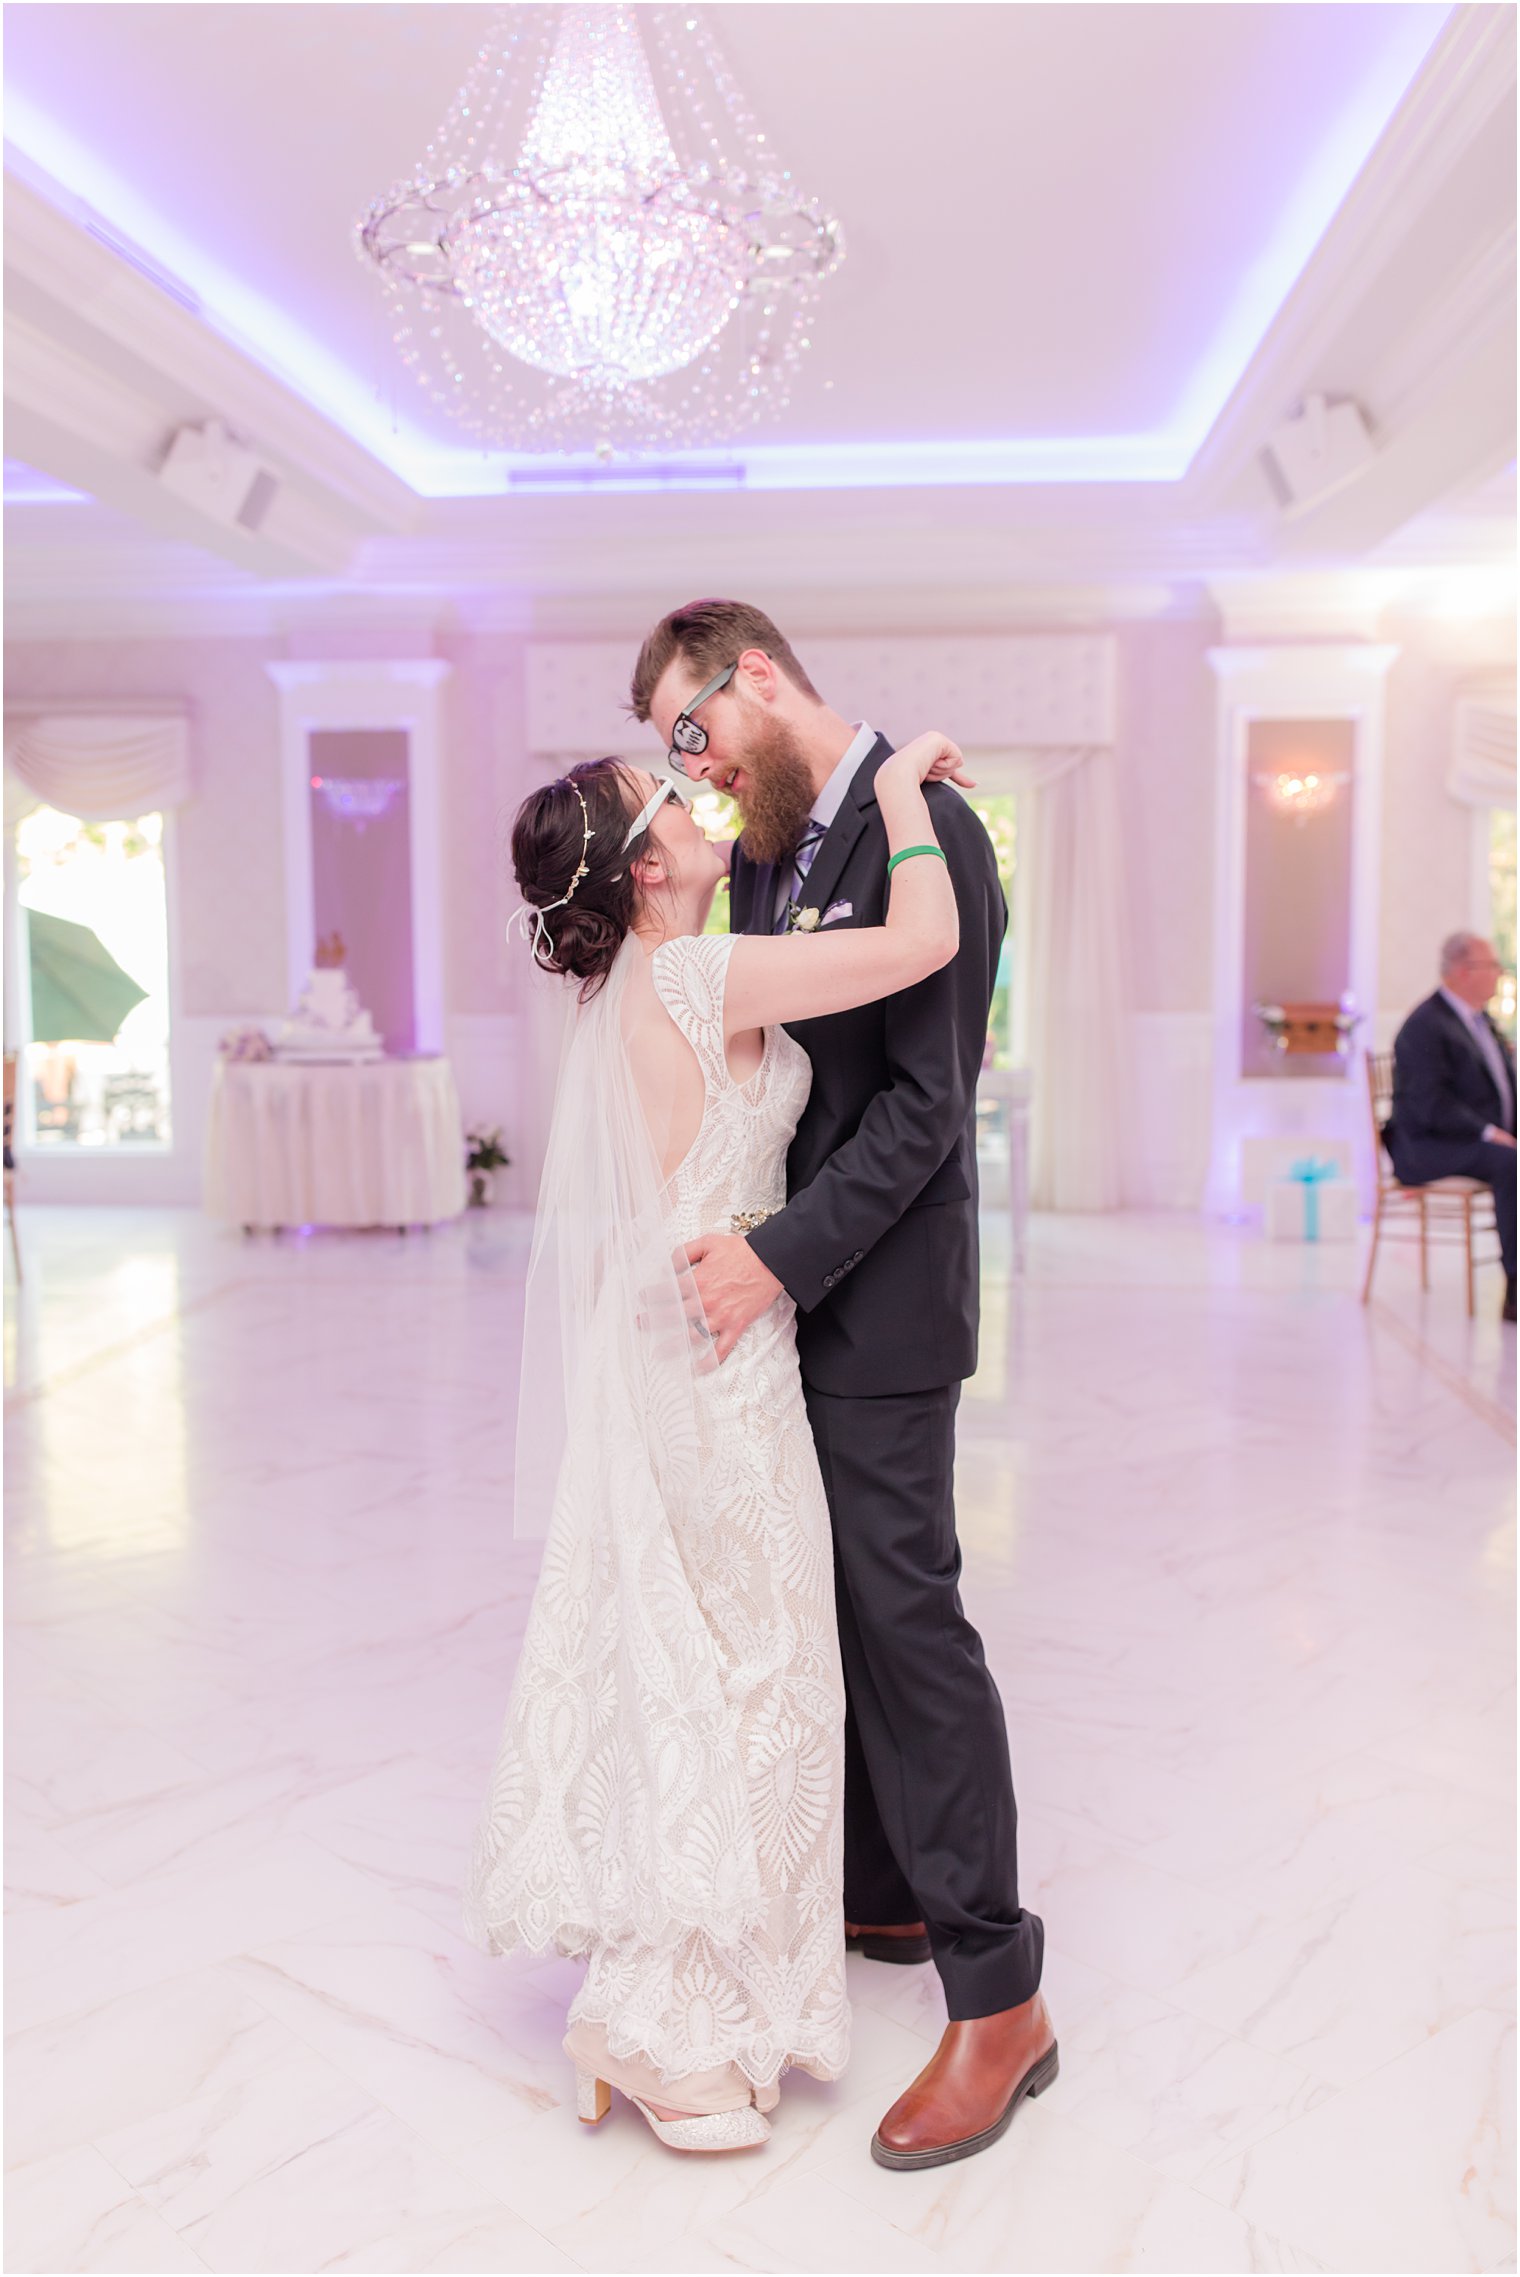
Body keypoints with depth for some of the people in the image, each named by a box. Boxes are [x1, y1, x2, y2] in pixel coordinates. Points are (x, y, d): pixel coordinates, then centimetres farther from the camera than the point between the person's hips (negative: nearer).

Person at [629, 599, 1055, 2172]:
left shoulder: (922, 832, -14)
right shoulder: (762, 845, 13)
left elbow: (926, 1100, -19)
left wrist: (784, 1258, -23)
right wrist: (713, 1230, 8)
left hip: (876, 1299, -8)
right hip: (774, 1280, 9)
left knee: (903, 1609, -4)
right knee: (828, 1607, 16)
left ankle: (997, 1999, 9)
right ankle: (874, 1895, 34)